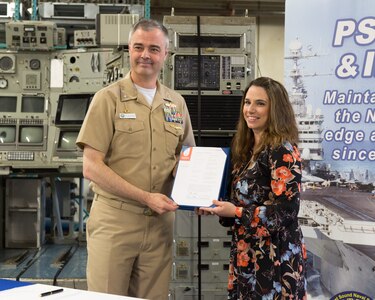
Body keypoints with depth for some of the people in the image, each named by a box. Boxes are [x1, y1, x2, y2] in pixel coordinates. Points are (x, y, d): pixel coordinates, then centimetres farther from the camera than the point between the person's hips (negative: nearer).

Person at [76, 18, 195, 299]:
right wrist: (146, 197, -15)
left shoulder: (177, 103, 10)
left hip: (161, 221, 4)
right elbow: (92, 167, -9)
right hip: (114, 219, -4)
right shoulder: (108, 98, -3)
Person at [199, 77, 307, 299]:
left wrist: (235, 212, -18)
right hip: (248, 256, 8)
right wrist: (218, 207, 1)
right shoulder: (247, 149, 10)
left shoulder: (283, 151, -15)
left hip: (276, 259, -8)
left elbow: (286, 211, -21)